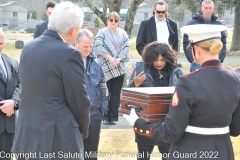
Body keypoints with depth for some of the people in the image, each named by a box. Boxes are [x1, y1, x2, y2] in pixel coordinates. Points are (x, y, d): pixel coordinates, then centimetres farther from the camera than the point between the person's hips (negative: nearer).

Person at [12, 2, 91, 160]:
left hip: (26, 136, 7)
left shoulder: (28, 47, 6)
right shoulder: (69, 54, -16)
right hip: (58, 139, -7)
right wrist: (83, 130, 8)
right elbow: (80, 102, -11)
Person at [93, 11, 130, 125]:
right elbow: (98, 47, -10)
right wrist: (110, 58, -18)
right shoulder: (102, 33, 3)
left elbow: (126, 48, 2)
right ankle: (106, 117, 6)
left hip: (120, 67, 3)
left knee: (116, 93, 4)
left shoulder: (123, 34, 12)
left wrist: (118, 59, -13)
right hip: (106, 67, -2)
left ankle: (113, 117, 7)